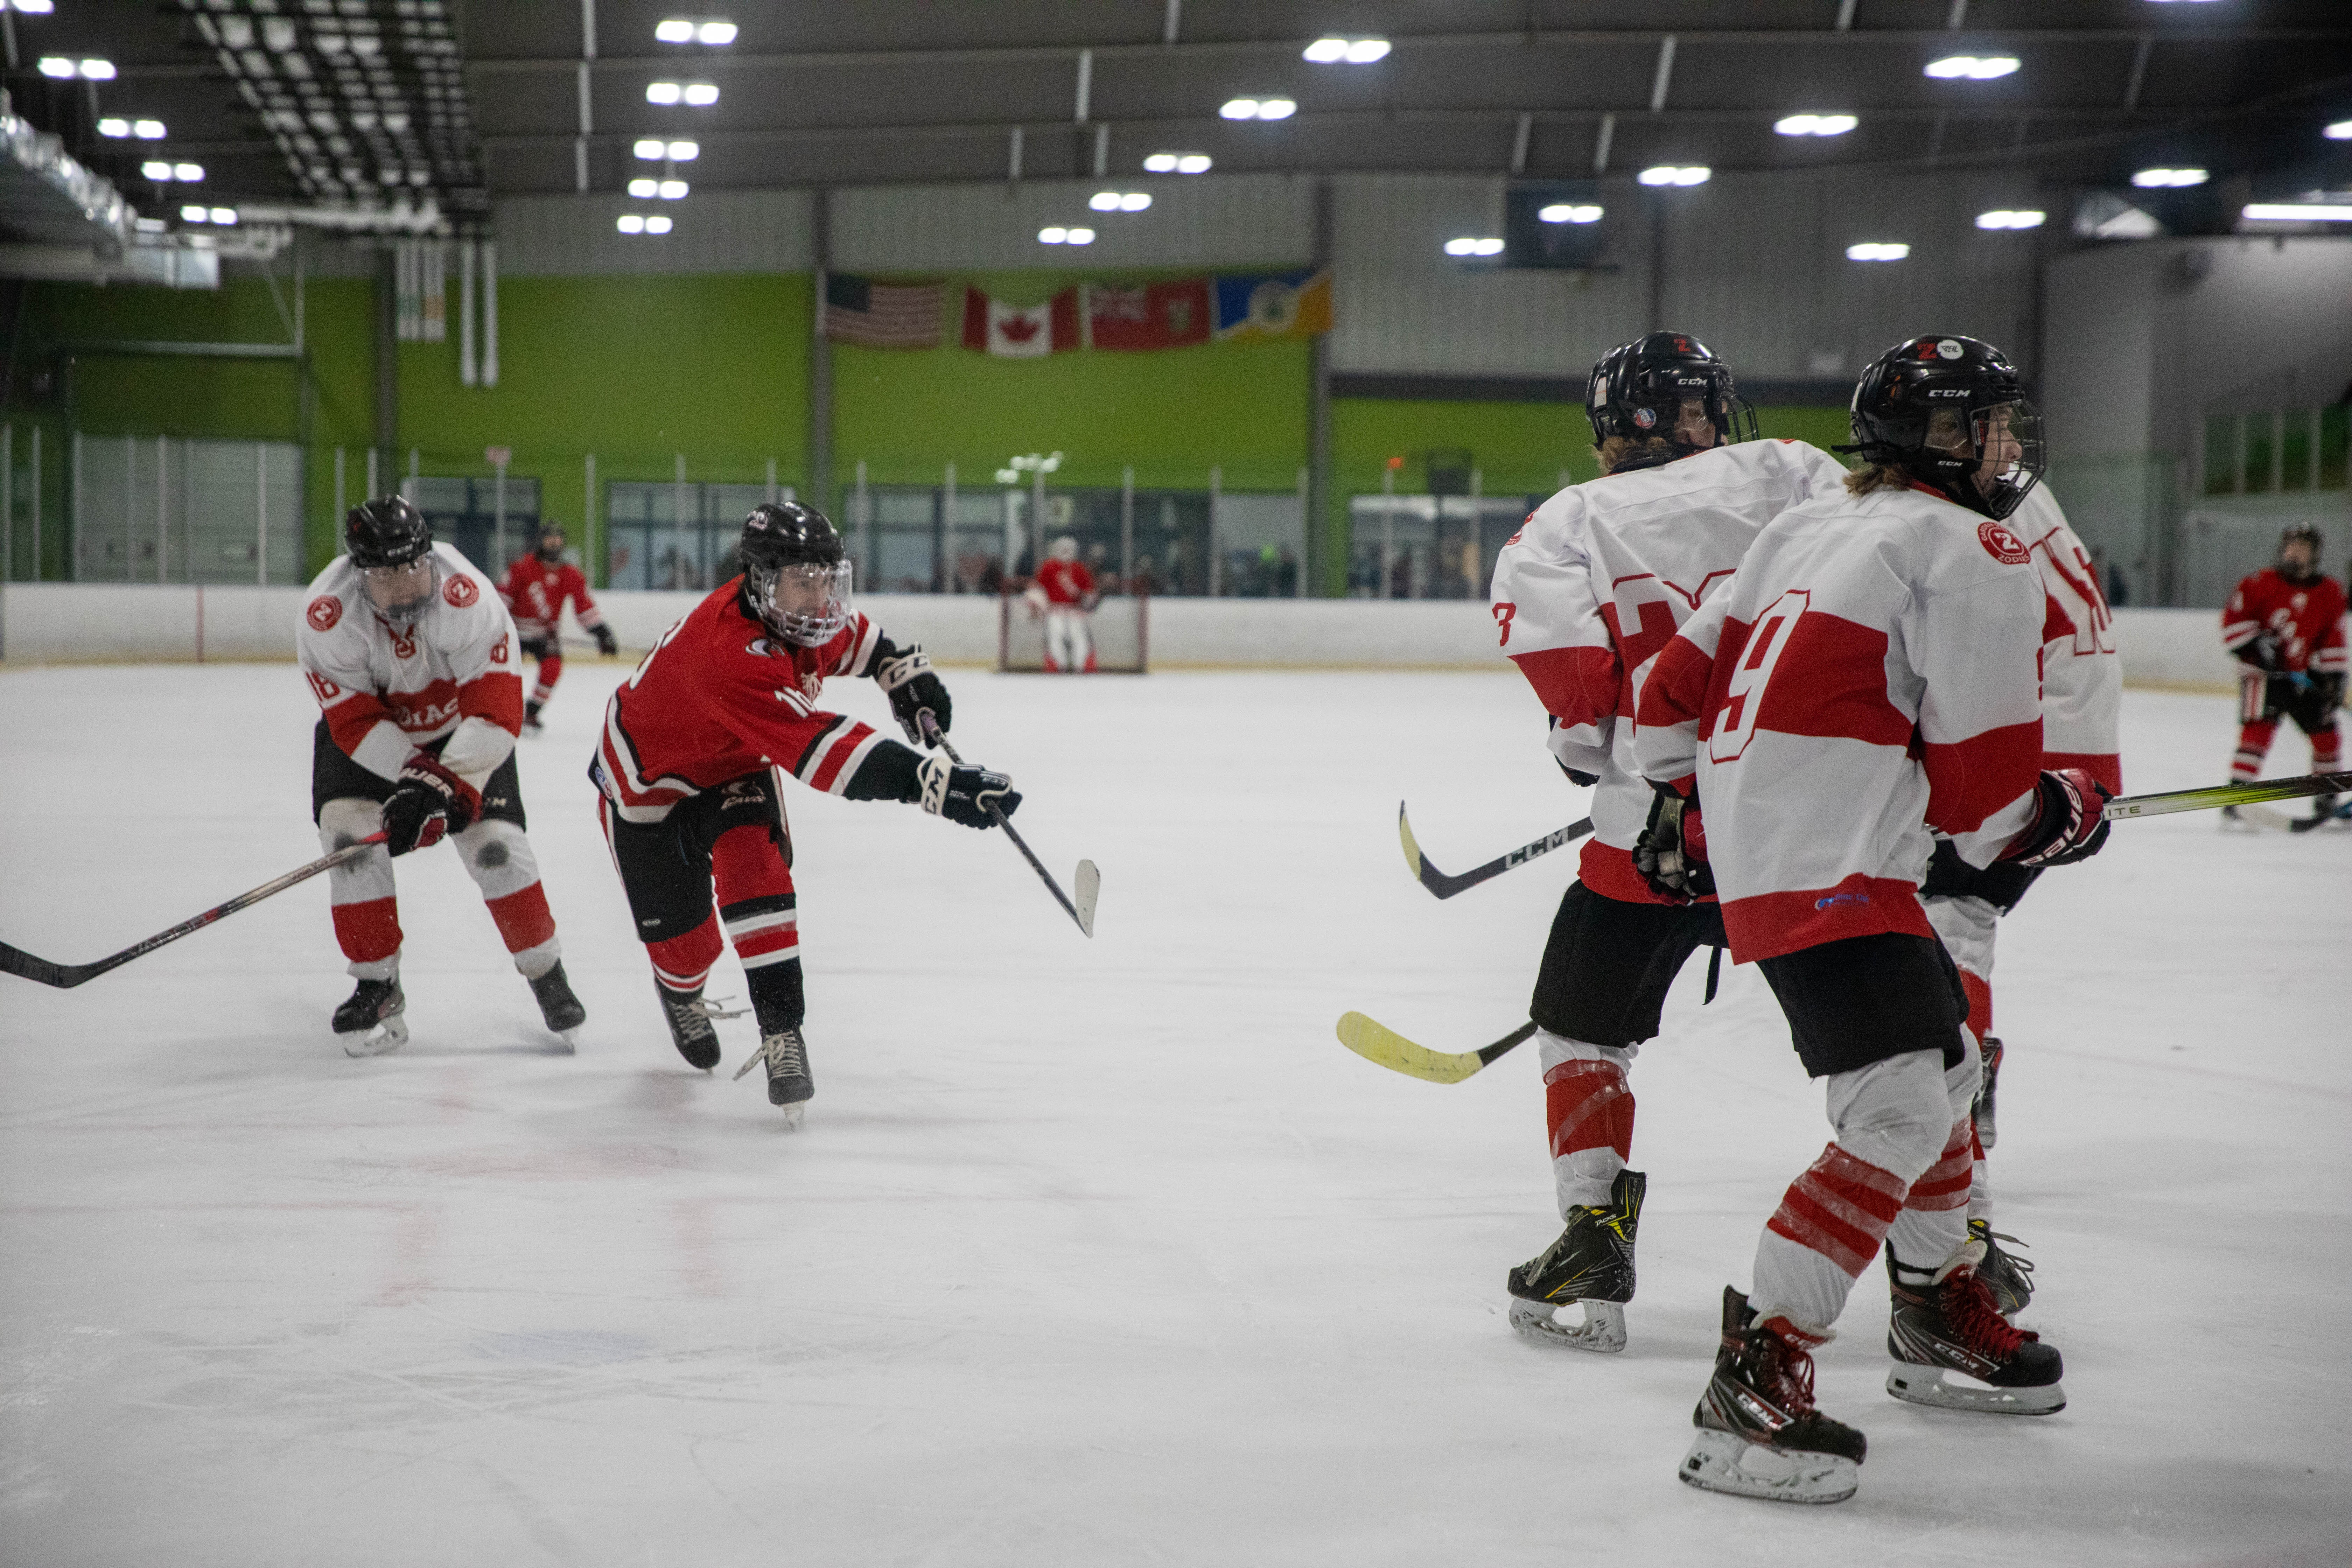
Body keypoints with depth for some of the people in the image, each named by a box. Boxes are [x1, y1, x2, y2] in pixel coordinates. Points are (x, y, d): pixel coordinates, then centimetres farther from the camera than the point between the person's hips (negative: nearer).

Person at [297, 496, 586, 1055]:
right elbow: (355, 723, -25)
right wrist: (416, 774, -35)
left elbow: (497, 710, -35)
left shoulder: (466, 599, -35)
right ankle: (377, 988, -4)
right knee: (350, 833, -18)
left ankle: (546, 973, 10)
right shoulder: (328, 617, -31)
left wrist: (447, 783, -42)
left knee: (495, 842, -10)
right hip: (366, 723, 1)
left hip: (459, 723, -1)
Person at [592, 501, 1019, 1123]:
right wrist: (934, 782, -59)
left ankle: (783, 1033, -19)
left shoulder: (791, 602, -18)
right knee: (685, 941, 5)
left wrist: (906, 672, -2)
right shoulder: (731, 650, -44)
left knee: (755, 870, -23)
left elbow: (851, 635, 11)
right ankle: (682, 993, 43)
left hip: (735, 763, 5)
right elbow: (820, 750, -53)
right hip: (650, 775, -5)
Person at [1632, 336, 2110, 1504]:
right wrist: (2058, 817, 11)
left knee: (1946, 1067, 24)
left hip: (1749, 837, 10)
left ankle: (1943, 1323, 39)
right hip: (1824, 867, -10)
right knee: (1902, 1116, -17)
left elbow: (1678, 685, 21)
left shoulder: (1810, 529, 20)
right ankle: (1753, 1386, -21)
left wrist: (1686, 812, 30)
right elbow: (1979, 777, -9)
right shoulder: (1982, 555, -5)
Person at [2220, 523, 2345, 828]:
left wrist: (2335, 676, 1)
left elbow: (2332, 640, 8)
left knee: (2325, 732, 6)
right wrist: (2253, 645, -18)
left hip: (2305, 675, 5)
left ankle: (2327, 800, 26)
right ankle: (2234, 802, -21)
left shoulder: (2330, 594, 4)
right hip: (2262, 672, -5)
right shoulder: (2262, 583, -8)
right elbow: (2234, 617, -7)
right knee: (2258, 730, -20)